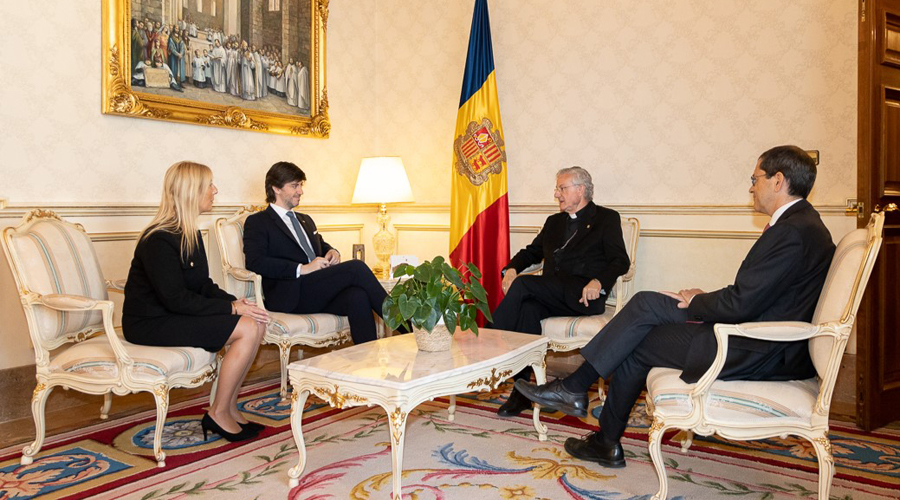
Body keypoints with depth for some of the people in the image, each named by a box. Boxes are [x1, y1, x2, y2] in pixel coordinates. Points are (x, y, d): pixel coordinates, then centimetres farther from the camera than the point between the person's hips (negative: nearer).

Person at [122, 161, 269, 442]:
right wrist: (231, 308, -22)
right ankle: (218, 414, -8)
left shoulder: (189, 234, 11)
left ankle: (229, 407, 0)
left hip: (175, 315, 9)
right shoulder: (159, 240, -19)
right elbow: (176, 300, -24)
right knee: (247, 329, -21)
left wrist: (234, 302, -6)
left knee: (257, 322, -8)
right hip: (151, 324, -9)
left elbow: (203, 285, 13)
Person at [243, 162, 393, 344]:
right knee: (355, 267, -24)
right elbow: (255, 263, -10)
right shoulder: (257, 223, 5)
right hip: (290, 296, -6)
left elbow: (322, 246, 36)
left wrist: (332, 252, 9)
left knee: (358, 295, -29)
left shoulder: (305, 220, 30)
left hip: (320, 292, 7)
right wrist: (301, 269, -19)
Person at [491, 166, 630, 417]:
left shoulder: (607, 218, 11)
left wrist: (598, 282, -22)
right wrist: (511, 268, 4)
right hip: (552, 297, 5)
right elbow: (532, 252, 27)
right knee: (527, 309, -31)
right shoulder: (554, 222, 30)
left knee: (522, 284, -27)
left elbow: (621, 261, -1)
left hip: (583, 296, -5)